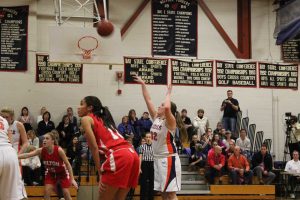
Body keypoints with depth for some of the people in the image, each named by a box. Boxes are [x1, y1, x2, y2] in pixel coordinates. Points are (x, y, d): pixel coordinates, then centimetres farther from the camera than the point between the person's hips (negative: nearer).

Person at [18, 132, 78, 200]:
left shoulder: (59, 150, -32)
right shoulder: (41, 151, -24)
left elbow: (67, 164, -23)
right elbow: (28, 155, -37)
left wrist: (72, 179, -24)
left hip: (62, 173, -3)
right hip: (50, 173, 3)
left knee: (66, 193, -5)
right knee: (47, 192, -11)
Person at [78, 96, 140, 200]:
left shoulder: (86, 119, 9)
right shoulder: (103, 118, 31)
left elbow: (94, 147, -1)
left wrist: (100, 172, 1)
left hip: (118, 156, -8)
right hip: (132, 154, 8)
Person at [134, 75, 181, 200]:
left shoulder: (170, 121, -14)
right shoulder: (156, 118, 8)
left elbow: (167, 107, -35)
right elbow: (148, 100, 11)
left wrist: (168, 93, -21)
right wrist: (143, 84, 9)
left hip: (168, 159, -8)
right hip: (158, 158, 8)